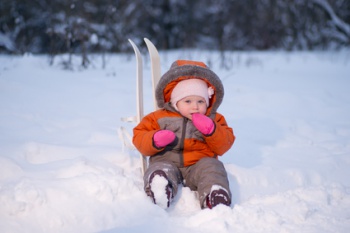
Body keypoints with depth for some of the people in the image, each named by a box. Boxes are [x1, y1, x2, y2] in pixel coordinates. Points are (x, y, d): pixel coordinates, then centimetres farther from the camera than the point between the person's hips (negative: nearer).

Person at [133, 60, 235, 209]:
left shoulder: (213, 120, 15)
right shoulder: (160, 118, 12)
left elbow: (224, 146, 8)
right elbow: (140, 138, 8)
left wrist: (211, 130, -11)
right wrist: (155, 140, -14)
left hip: (200, 164, 1)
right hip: (167, 161, -1)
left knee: (211, 167, -29)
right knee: (160, 170, -33)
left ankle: (216, 196, -51)